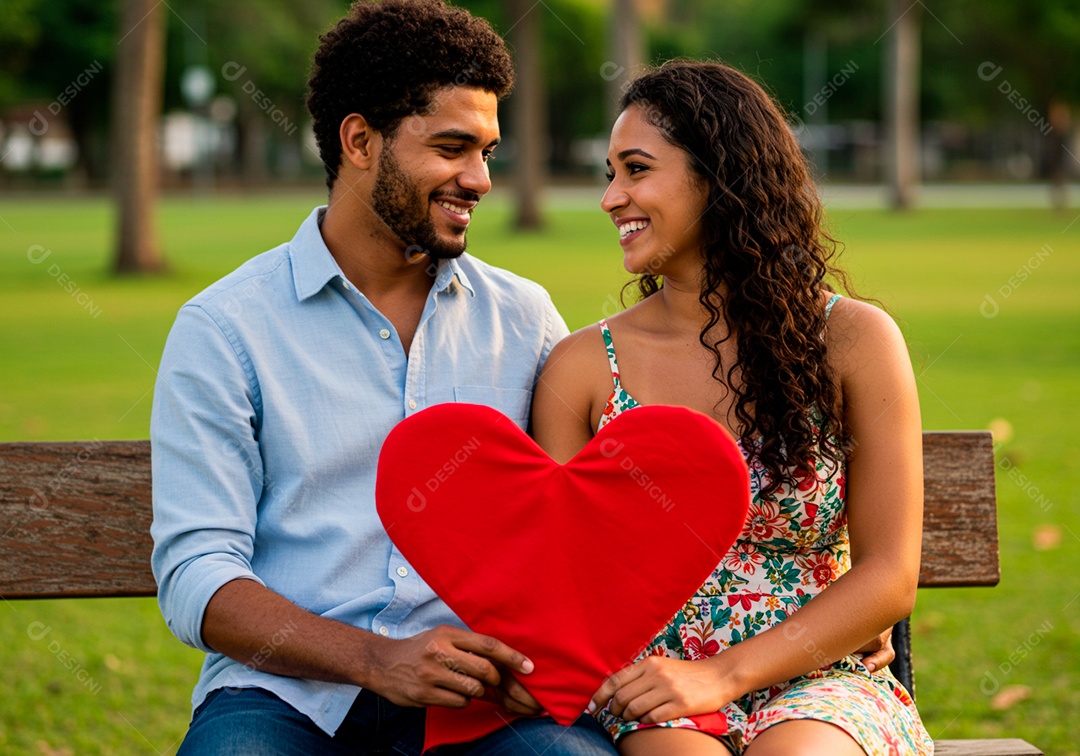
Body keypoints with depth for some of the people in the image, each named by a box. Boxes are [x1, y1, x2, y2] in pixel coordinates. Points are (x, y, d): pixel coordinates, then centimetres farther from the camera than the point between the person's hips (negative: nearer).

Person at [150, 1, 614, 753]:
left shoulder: (523, 317, 14)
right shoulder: (224, 330, 3)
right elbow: (195, 574, -4)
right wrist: (376, 661, -18)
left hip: (485, 693, 2)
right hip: (288, 692, -2)